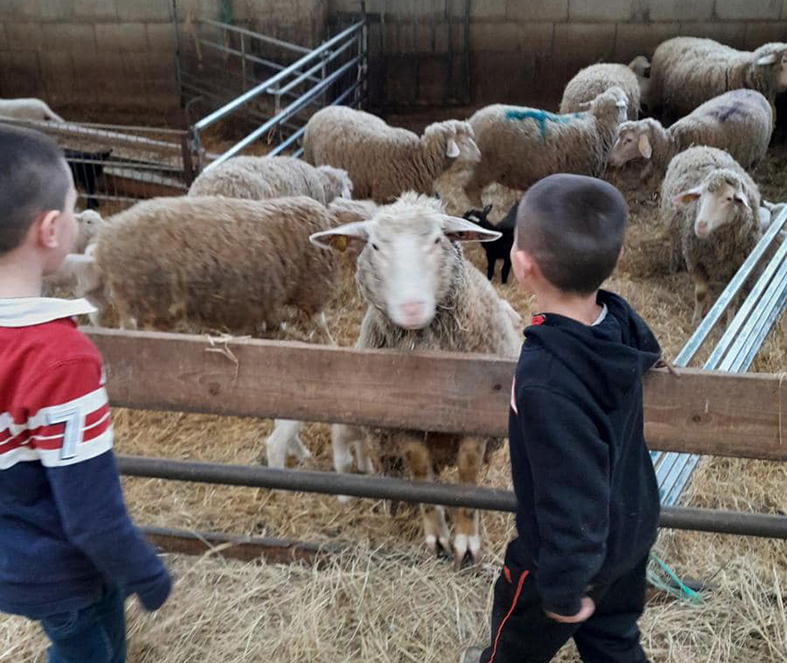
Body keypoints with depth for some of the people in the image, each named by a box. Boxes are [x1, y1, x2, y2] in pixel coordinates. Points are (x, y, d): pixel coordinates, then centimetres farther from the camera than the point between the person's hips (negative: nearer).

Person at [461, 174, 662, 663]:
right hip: (632, 528, 7)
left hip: (577, 548, -6)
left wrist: (563, 589, -19)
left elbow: (569, 496, -33)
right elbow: (647, 351, 10)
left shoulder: (547, 381, -40)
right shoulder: (619, 319, -16)